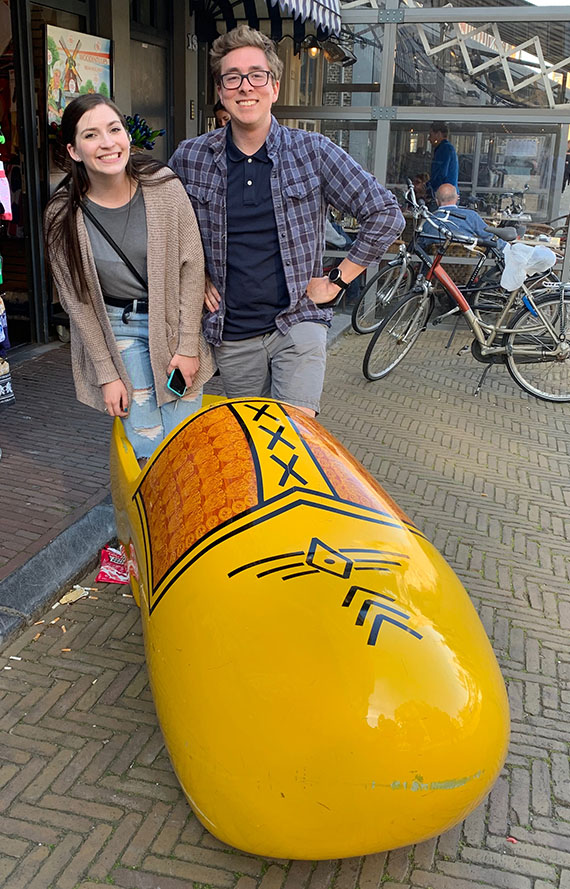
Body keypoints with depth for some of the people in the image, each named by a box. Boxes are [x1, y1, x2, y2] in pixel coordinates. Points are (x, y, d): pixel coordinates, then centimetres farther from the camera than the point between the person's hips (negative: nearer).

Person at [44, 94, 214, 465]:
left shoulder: (163, 185, -12)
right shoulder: (63, 216, -11)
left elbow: (191, 266, -7)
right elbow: (78, 302, -4)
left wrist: (188, 346, -9)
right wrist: (107, 374, -5)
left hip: (175, 321, 0)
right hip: (115, 331, 0)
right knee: (147, 448, -3)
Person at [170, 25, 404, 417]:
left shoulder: (313, 151, -4)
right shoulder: (190, 158, 1)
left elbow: (385, 215, 0)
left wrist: (337, 281, -2)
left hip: (297, 325, -2)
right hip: (231, 334, 3)